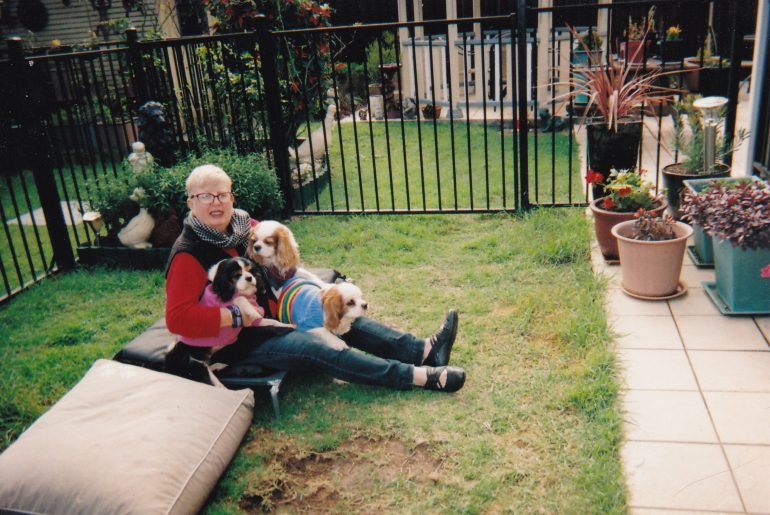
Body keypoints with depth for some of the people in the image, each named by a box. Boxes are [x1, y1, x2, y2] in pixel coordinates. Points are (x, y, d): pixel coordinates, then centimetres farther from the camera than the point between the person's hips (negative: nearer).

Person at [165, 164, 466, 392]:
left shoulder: (242, 225, 0)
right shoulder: (188, 255, -21)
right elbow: (178, 318, -28)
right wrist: (238, 317, -29)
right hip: (233, 340, -8)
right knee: (315, 347, -24)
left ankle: (423, 350, -12)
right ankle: (419, 376, -29)